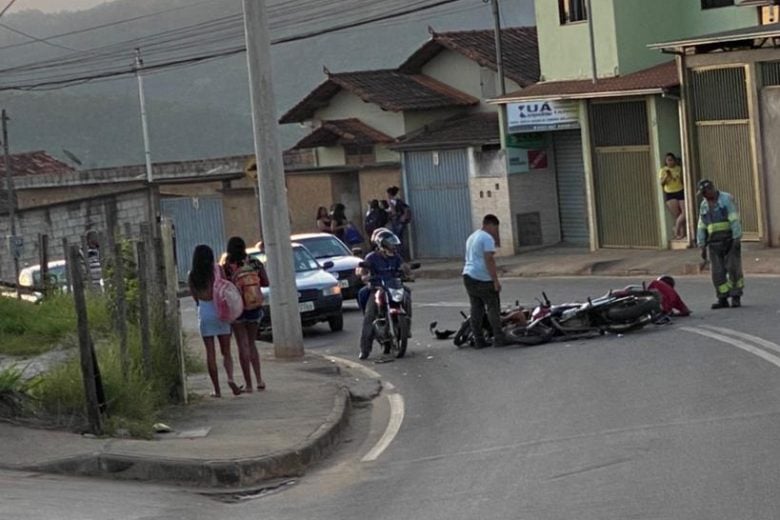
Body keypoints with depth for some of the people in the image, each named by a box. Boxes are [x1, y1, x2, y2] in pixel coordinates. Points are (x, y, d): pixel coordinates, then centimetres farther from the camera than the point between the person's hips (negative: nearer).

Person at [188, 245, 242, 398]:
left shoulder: (192, 276, 0)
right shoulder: (216, 270, -5)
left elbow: (195, 296, 5)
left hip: (204, 313, 1)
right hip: (219, 311, -1)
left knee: (210, 353, 5)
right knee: (226, 351, 7)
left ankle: (216, 389, 4)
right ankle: (230, 378, -17)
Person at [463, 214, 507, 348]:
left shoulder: (472, 237, 22)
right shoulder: (487, 238, -9)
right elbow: (489, 260, -18)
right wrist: (496, 281, -19)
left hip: (468, 276, 9)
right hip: (483, 278, -9)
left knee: (476, 309, 7)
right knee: (493, 307, -4)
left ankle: (478, 340, 6)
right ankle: (498, 338, -6)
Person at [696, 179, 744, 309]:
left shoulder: (727, 199, -5)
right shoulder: (704, 205, 12)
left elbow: (734, 219, -12)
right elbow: (701, 228, 13)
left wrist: (737, 239, -20)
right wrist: (702, 247, 7)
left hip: (730, 239, -5)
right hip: (714, 243, 5)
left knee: (733, 268, -7)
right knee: (718, 272, -2)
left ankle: (736, 298, -1)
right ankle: (723, 299, 2)